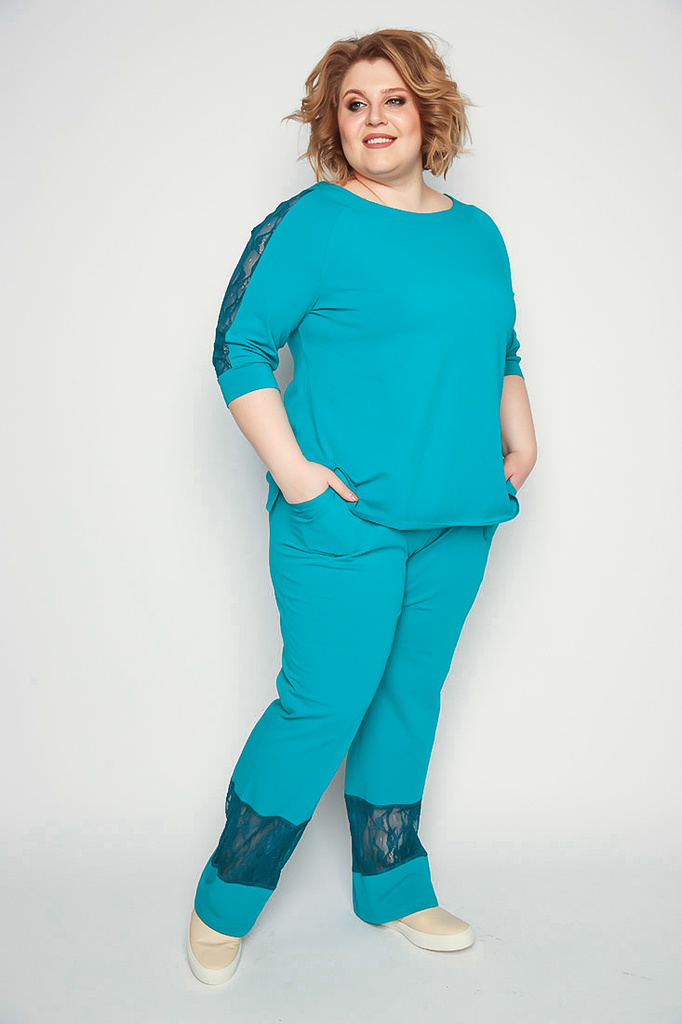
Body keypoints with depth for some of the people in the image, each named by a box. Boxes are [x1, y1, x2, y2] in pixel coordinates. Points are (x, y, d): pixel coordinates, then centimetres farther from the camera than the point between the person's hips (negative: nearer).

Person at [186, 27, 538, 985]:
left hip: (457, 520, 6)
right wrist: (290, 467, -14)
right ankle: (224, 900, 19)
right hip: (344, 519, -6)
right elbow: (239, 346, -7)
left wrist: (519, 434, 10)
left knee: (410, 698, 14)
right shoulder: (311, 223, -5)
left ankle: (393, 886, 33)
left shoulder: (478, 233, 15)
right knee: (324, 706, -3)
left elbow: (502, 350, 25)